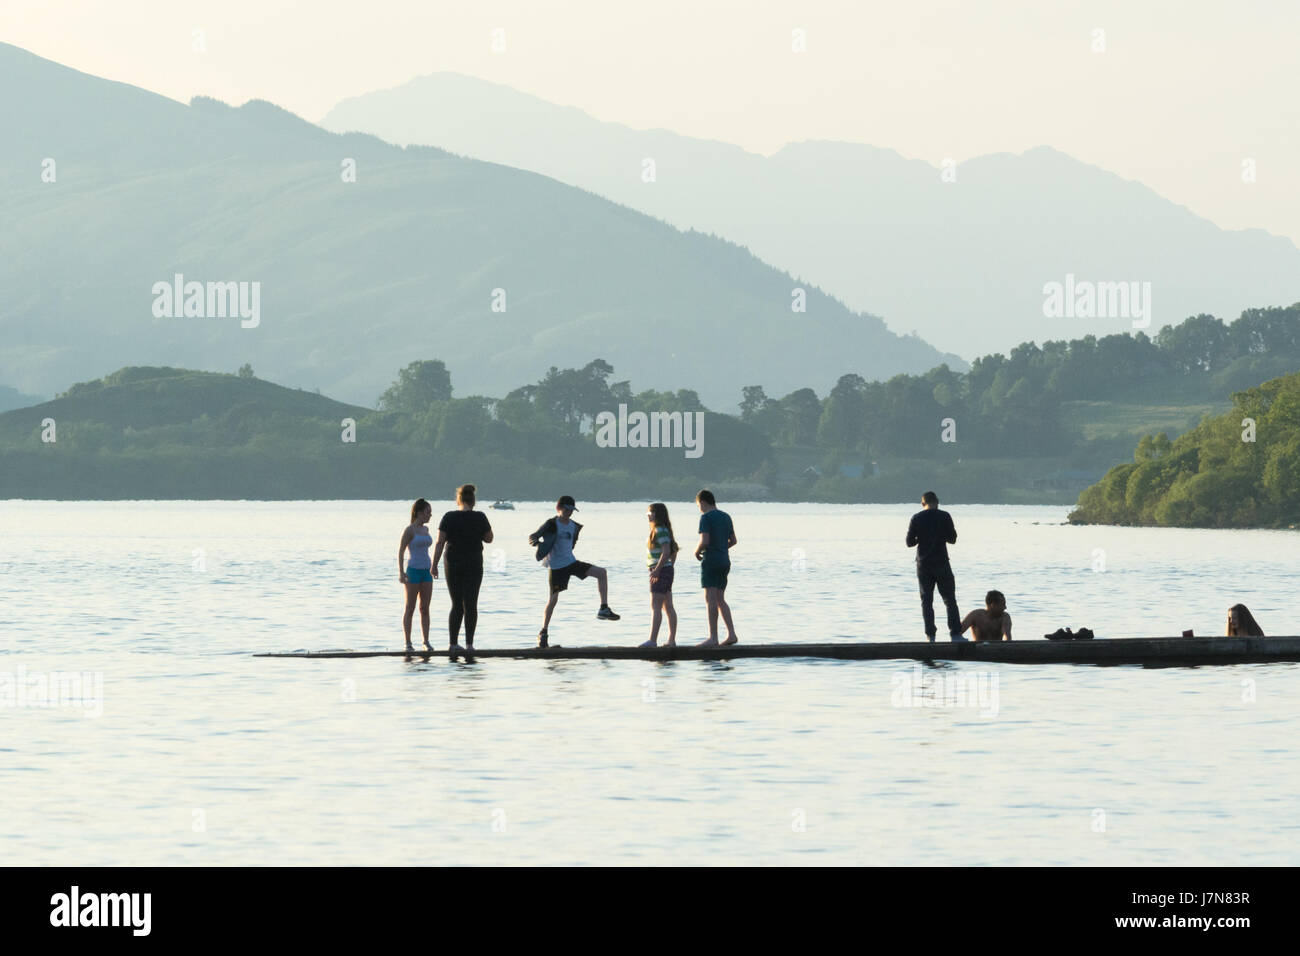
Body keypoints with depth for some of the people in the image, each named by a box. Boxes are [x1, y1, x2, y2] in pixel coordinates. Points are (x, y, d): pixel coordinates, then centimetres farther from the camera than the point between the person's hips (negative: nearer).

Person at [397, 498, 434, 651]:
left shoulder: (425, 529, 11)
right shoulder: (409, 530, -9)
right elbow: (400, 551, -10)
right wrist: (401, 572, -19)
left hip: (426, 571, 6)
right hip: (413, 571, -6)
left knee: (425, 608, 5)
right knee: (410, 609, -1)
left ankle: (426, 642, 7)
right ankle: (408, 643, 3)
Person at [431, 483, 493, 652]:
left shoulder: (449, 518, -4)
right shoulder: (479, 518, -5)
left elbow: (440, 542, -7)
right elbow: (489, 539, 6)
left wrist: (434, 565, -4)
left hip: (453, 566, 1)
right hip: (474, 566, -1)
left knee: (456, 605, 10)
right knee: (471, 604, 2)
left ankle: (454, 643, 6)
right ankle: (469, 643, -5)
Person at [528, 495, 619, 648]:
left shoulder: (574, 526, 8)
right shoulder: (551, 524, -10)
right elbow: (533, 537, -14)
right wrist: (535, 541, -34)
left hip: (571, 562, 6)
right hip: (556, 566, -6)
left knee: (601, 572, -7)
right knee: (553, 598, -6)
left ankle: (604, 609, -7)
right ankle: (543, 632, 7)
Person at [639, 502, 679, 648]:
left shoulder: (660, 531, -15)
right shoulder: (660, 530, 15)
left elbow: (666, 551, -23)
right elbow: (673, 551, 22)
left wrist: (656, 570, -23)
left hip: (661, 572, -11)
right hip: (667, 571, 11)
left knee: (655, 607, -11)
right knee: (668, 608, 10)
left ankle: (652, 640, -15)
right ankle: (672, 640, 12)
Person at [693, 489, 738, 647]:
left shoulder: (706, 517, -10)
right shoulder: (726, 517, 14)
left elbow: (704, 541, -19)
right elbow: (733, 541, 19)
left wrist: (697, 552, -1)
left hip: (711, 561, -8)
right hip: (725, 561, 8)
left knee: (711, 600, -7)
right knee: (720, 600, 12)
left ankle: (713, 638, -10)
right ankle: (731, 634, 4)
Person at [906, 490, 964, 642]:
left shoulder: (916, 518, -2)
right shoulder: (944, 516, -5)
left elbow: (910, 542, -2)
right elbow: (952, 539, -1)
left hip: (923, 564, 1)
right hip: (941, 563, -1)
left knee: (926, 601, 6)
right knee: (950, 600, 6)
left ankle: (930, 635, 0)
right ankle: (955, 634, 1)